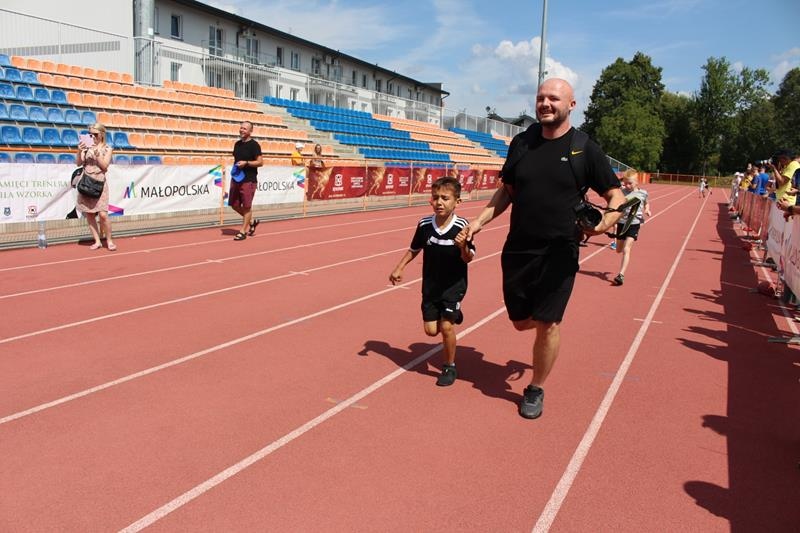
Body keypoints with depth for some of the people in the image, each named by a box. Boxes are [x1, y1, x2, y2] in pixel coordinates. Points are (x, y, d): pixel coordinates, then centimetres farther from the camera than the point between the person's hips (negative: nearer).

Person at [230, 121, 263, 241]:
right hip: (236, 178, 8)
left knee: (246, 206, -1)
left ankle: (243, 231, 7)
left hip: (249, 180, -8)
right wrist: (234, 170, 12)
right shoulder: (237, 144, 14)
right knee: (234, 204, 10)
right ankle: (252, 221, 29)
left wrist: (246, 163, -21)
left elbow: (260, 162, -11)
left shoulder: (254, 145, -8)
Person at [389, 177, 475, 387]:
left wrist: (463, 246, -35)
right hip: (430, 285, 4)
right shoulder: (424, 224, -10)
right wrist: (399, 268, 1)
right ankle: (453, 315, 40)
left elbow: (468, 259, -14)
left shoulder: (462, 227, -19)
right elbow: (414, 249, 8)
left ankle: (450, 367, 14)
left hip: (454, 284, -4)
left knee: (446, 326, -11)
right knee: (431, 330, 6)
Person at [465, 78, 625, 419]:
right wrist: (480, 221, 2)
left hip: (558, 253, -4)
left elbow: (616, 195, 0)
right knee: (520, 321, 11)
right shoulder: (521, 143, 5)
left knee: (546, 325, -2)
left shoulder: (585, 148, -5)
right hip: (517, 249, 4)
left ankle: (536, 390, 20)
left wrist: (608, 219, -22)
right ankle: (549, 318, 47)